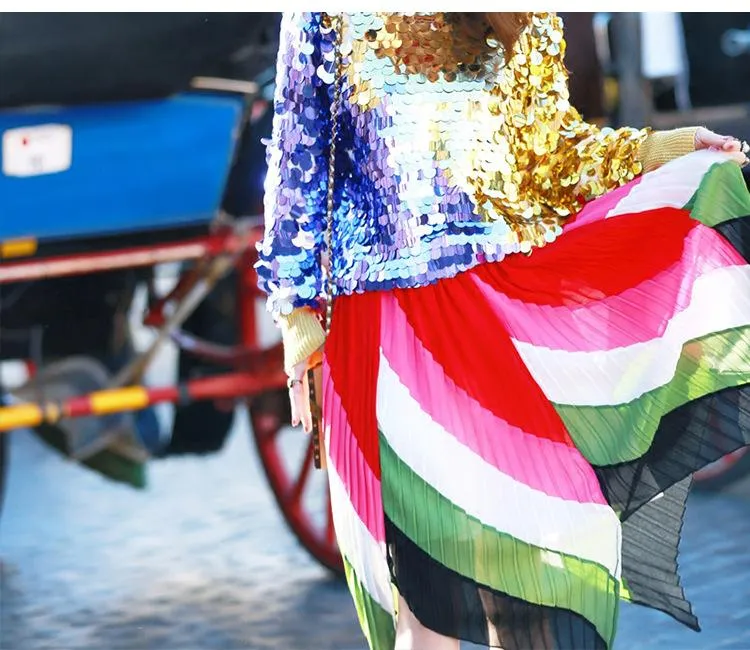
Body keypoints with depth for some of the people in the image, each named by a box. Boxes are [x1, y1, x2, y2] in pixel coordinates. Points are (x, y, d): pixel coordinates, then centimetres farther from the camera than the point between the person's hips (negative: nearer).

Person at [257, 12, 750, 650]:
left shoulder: (513, 27, 12)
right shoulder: (334, 18, 2)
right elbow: (301, 163, 4)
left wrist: (651, 150, 3)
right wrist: (298, 308, 1)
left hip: (507, 296, 3)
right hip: (394, 312, -3)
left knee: (526, 523, -3)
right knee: (429, 537, -5)